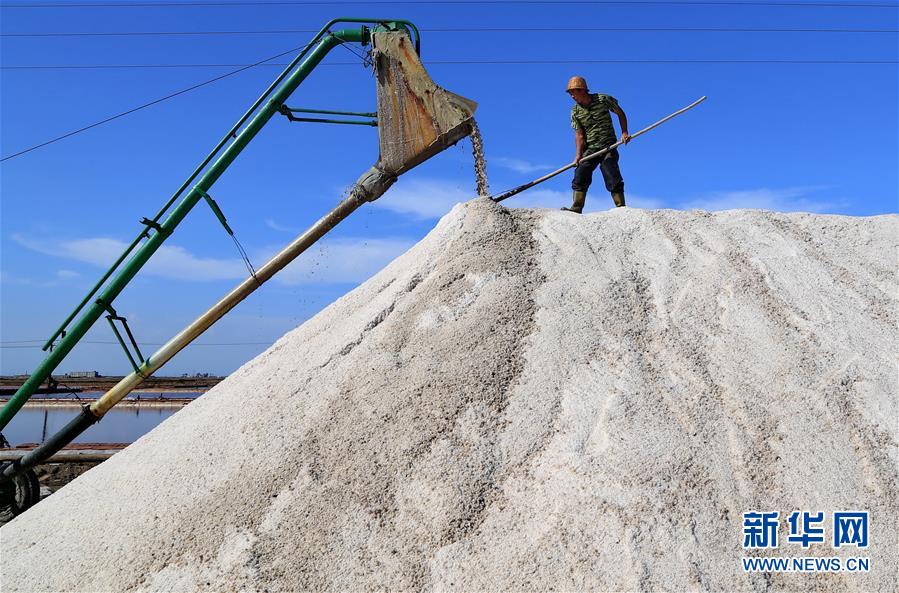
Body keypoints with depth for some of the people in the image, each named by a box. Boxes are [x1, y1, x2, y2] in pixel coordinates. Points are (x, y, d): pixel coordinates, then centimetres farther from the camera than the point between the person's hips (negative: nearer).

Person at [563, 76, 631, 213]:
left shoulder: (603, 99, -4)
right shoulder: (575, 112, 3)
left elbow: (620, 113, 8)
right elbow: (579, 135, -1)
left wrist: (624, 132, -1)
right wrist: (578, 154, -14)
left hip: (608, 147, -3)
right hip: (589, 149, 3)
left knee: (613, 179, -9)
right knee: (580, 177, -10)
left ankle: (621, 209, -2)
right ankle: (576, 209, -11)